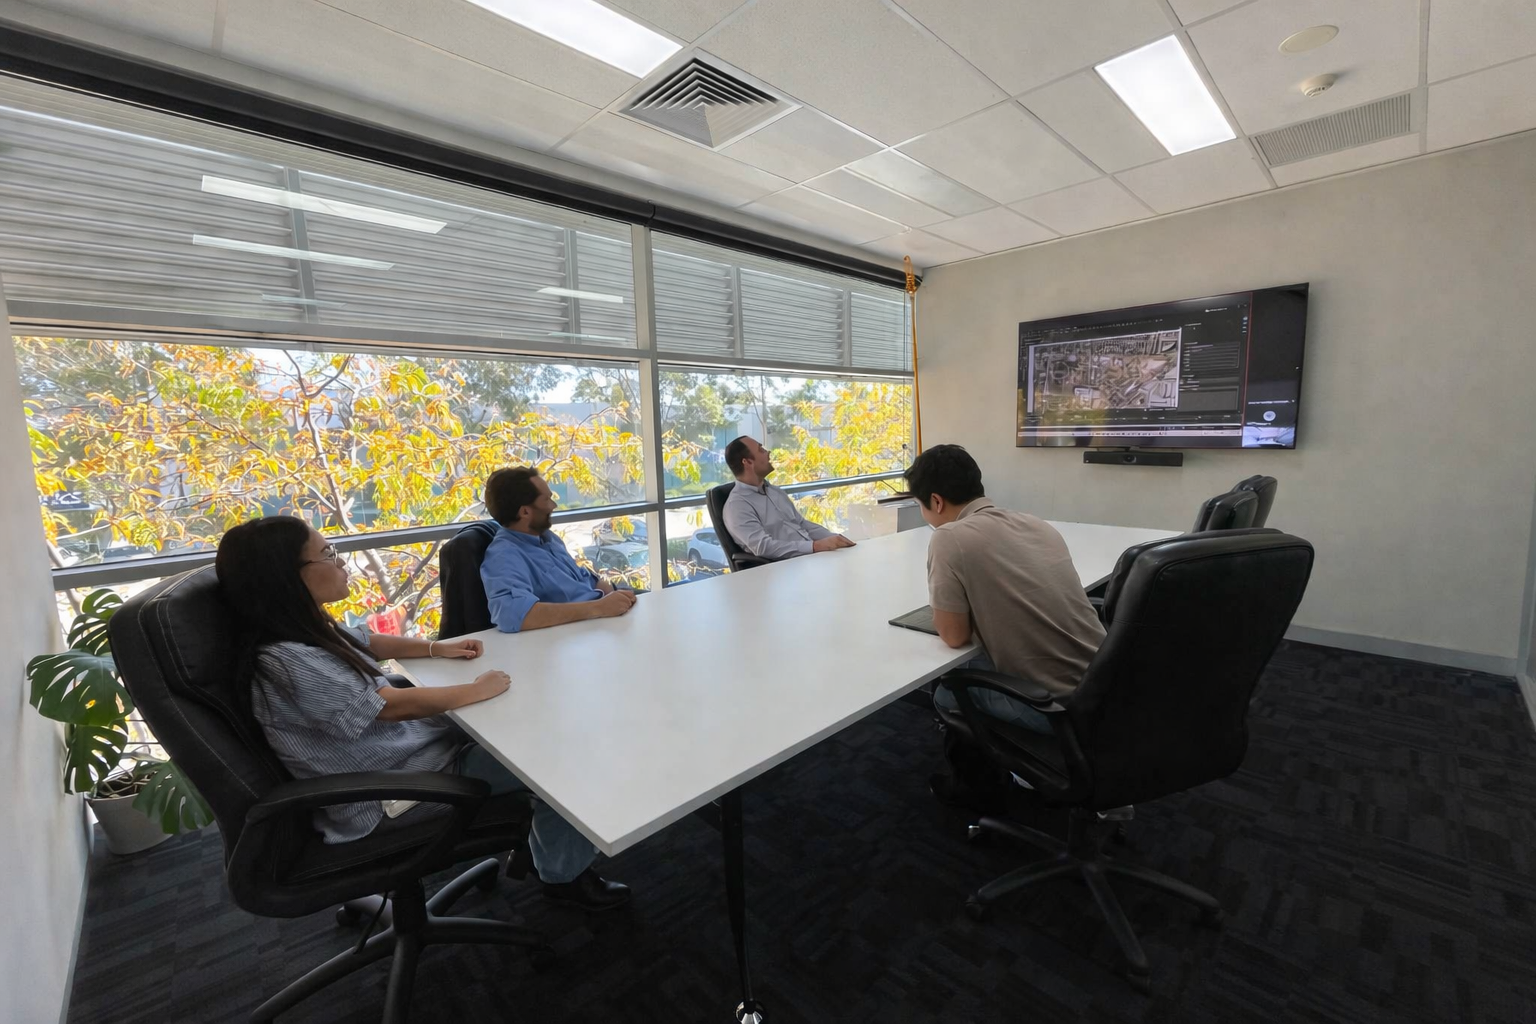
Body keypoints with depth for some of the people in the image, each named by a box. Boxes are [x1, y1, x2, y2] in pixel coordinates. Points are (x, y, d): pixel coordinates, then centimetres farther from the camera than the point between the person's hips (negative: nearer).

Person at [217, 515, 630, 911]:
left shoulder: (307, 628, -1)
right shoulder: (289, 662, -30)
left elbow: (369, 643, 18)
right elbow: (394, 705, -26)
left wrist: (437, 648, 6)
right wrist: (479, 689, -16)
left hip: (399, 743, 9)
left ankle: (541, 840, 22)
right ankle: (565, 874, 15)